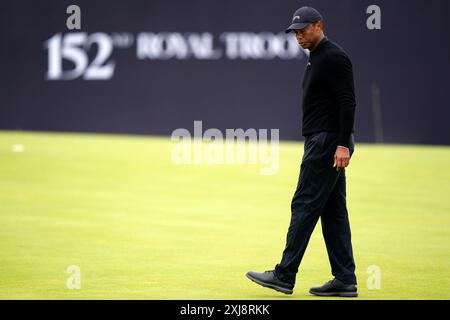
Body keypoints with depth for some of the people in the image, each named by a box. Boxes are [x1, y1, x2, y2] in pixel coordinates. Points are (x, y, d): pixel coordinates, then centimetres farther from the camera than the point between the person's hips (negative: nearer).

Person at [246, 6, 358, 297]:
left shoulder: (334, 57, -13)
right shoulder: (316, 59, 19)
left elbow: (348, 102, -20)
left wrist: (343, 145, -25)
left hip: (329, 140, -11)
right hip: (322, 142, 11)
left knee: (304, 205, -10)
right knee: (333, 210, 8)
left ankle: (285, 276, -9)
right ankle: (345, 280, 8)